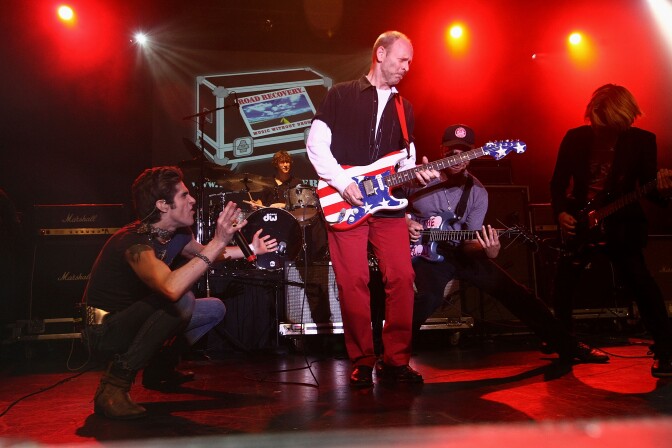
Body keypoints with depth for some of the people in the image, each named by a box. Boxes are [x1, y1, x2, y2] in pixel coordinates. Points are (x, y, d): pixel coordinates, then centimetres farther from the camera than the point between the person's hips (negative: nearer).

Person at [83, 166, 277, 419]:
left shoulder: (177, 234, -3)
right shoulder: (134, 241, -29)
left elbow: (202, 254, 21)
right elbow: (172, 288, -47)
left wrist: (250, 249, 14)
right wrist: (218, 242, -43)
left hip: (136, 320, 9)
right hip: (104, 329, -9)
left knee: (215, 309, 8)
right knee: (181, 301, -33)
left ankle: (159, 369, 19)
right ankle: (114, 385, -22)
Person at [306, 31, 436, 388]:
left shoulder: (404, 107, 19)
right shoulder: (341, 95, 4)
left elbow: (406, 158, 18)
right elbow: (315, 144, -3)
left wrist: (415, 172, -4)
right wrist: (343, 184, -12)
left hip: (388, 204, 4)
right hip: (345, 203, -4)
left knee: (401, 279, -3)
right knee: (353, 283, -5)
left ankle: (395, 360, 9)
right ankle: (362, 362, 9)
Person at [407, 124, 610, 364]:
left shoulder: (477, 192, -1)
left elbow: (470, 242, -4)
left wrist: (489, 251, -26)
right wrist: (405, 222, -15)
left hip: (459, 252, 3)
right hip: (423, 251, -3)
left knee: (514, 292, -5)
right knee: (430, 297, -33)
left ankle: (567, 346, 7)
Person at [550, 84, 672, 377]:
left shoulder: (642, 140, -5)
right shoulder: (575, 138, -2)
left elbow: (648, 189, -5)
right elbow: (558, 183, 4)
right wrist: (561, 213, -11)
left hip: (621, 225, -2)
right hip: (578, 223, 3)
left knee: (640, 282, -16)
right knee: (562, 284, 7)